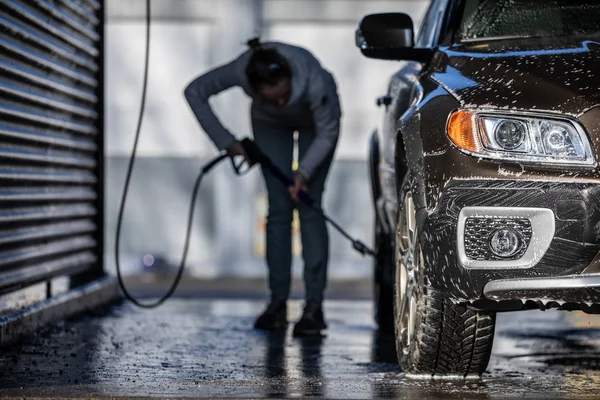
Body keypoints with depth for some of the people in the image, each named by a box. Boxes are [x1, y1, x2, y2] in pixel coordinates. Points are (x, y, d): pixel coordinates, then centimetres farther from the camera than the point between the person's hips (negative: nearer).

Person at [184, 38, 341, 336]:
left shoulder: (313, 79, -43)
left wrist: (304, 171, -34)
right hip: (269, 123, 2)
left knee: (309, 207, -12)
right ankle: (278, 303, 1)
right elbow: (194, 92, -19)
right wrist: (226, 142, -17)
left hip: (314, 121, -2)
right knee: (279, 208, -5)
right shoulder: (240, 71, -38)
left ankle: (314, 307, -12)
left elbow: (327, 132, -25)